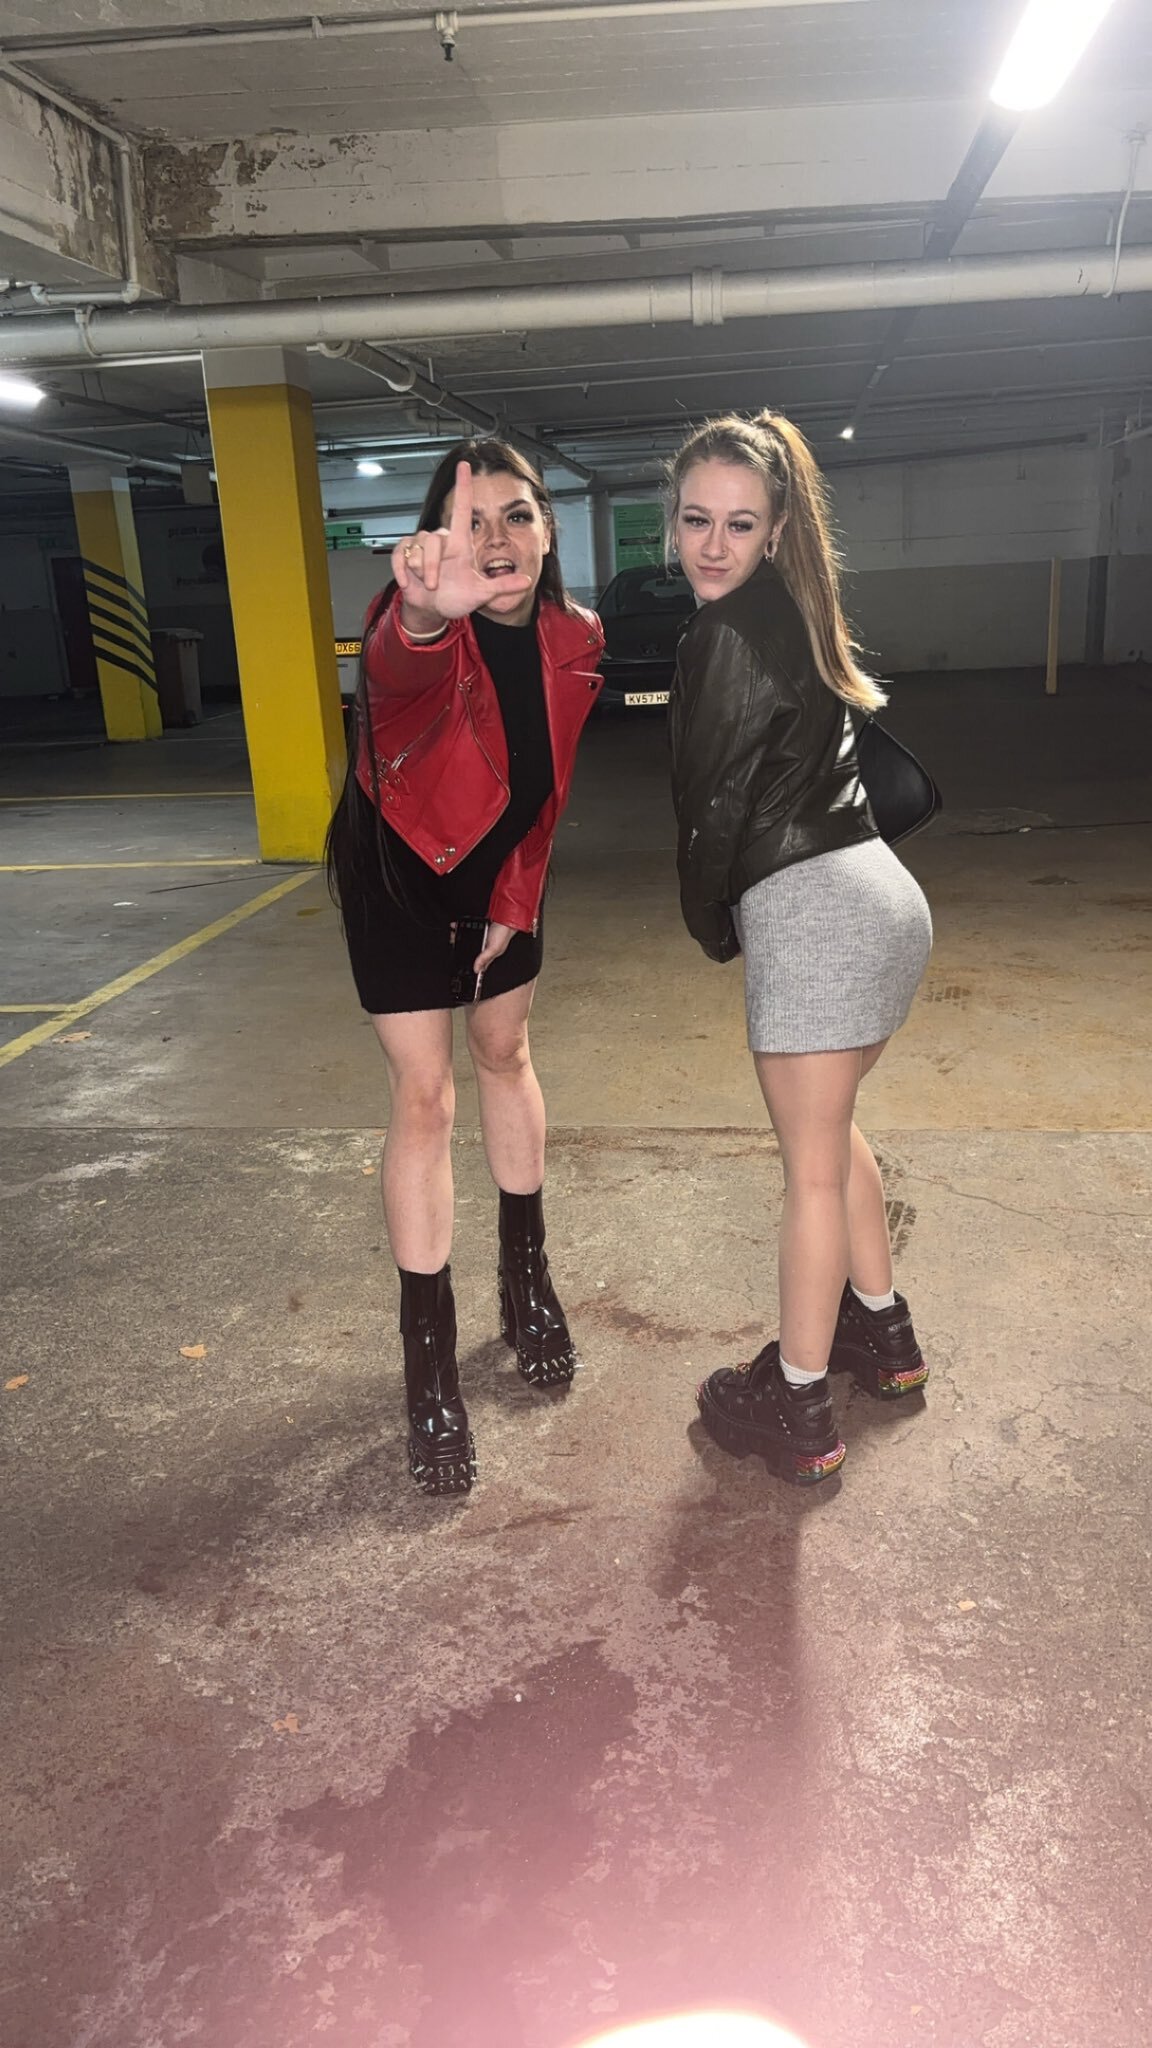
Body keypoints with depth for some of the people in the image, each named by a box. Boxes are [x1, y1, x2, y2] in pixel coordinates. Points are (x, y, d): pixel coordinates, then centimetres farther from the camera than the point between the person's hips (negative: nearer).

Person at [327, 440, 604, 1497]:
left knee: (505, 1051, 15)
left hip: (501, 871, 5)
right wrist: (427, 613, -78)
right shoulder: (420, 628, -29)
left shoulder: (576, 638, -12)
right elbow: (399, 664, -56)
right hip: (400, 866, -4)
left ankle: (527, 1272, 35)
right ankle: (430, 1357, 5)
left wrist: (515, 900, -3)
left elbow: (545, 785, -1)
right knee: (424, 1094, -7)